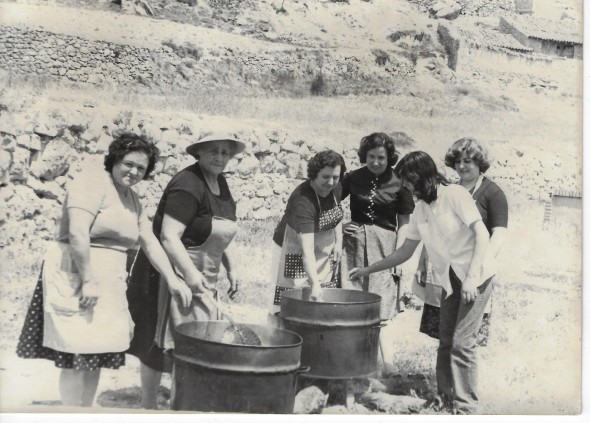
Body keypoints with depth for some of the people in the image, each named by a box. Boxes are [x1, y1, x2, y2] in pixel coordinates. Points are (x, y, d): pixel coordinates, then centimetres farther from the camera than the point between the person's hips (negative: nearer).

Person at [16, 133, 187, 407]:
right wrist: (87, 280, -23)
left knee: (97, 353, 11)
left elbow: (150, 242, 17)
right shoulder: (93, 181, -11)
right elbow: (76, 233, -21)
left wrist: (172, 280, 10)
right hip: (75, 275, -8)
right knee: (77, 354, -5)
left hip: (108, 280, 8)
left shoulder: (133, 200, 16)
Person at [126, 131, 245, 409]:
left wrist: (231, 268, 11)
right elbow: (169, 237, -25)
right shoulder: (188, 185, -20)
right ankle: (148, 406, 16)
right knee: (159, 341, 2)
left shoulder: (220, 183, 8)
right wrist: (190, 274, -30)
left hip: (200, 275, 9)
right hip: (174, 271, -9)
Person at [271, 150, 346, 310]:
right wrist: (314, 284, -47)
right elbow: (307, 249, -38)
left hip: (327, 253, 7)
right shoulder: (302, 201, -31)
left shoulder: (336, 189, -8)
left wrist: (339, 241, 2)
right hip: (298, 252, -7)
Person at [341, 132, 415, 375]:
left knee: (380, 306, -7)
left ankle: (387, 361, -2)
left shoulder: (398, 184, -1)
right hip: (355, 242, 3)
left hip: (384, 245, -2)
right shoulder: (354, 178, 5)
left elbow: (403, 224, 1)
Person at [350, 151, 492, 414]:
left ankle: (465, 408, -4)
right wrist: (368, 270, 16)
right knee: (446, 343, 6)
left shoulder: (454, 195, -11)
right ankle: (446, 401, 15)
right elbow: (405, 251, 17)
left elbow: (481, 234, -16)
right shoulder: (419, 210, 8)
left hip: (476, 277, -7)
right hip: (450, 282, 7)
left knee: (462, 343, -11)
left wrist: (471, 277, -23)